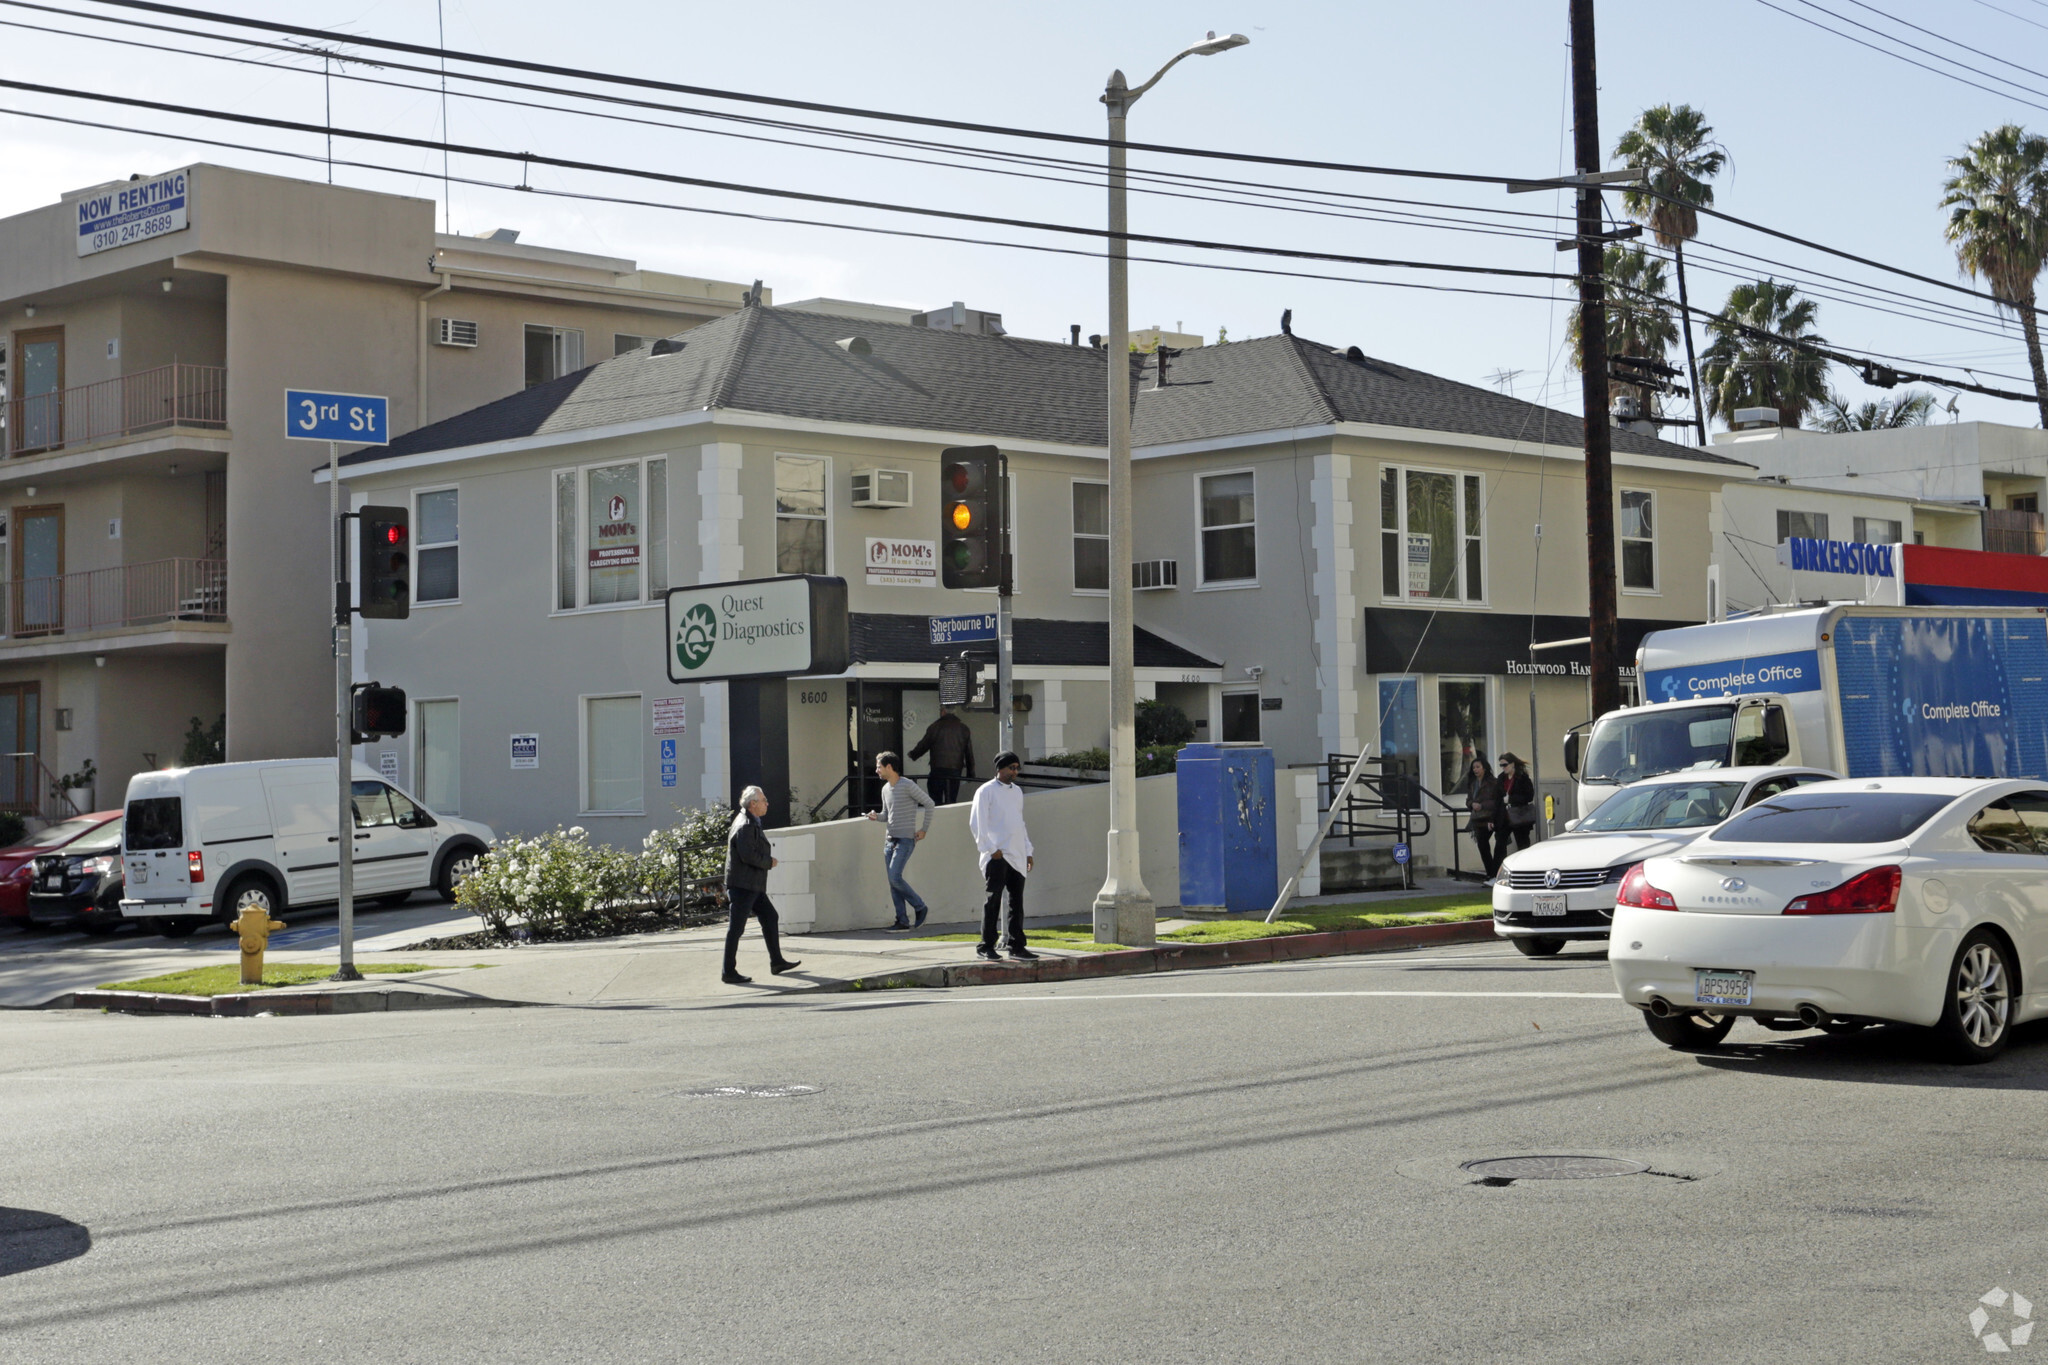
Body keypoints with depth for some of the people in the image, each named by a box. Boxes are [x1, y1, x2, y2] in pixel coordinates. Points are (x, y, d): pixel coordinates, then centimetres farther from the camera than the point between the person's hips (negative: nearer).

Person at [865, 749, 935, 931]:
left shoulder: (907, 786, -10)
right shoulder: (885, 789, 14)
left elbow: (928, 803, -6)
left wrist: (924, 829, -6)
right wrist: (876, 816, 0)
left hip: (905, 840, -8)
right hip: (890, 840, 8)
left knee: (895, 878, -17)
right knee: (892, 882, 3)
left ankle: (920, 906, 2)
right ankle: (902, 921, 6)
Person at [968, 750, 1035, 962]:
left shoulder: (1017, 791, 19)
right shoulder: (986, 791, -3)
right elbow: (977, 823, -8)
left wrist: (1028, 851, 18)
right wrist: (991, 849, -15)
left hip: (1017, 856, 7)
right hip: (997, 856, -7)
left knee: (1017, 902, 6)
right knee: (993, 899, -6)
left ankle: (1016, 946, 11)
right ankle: (986, 946, -2)